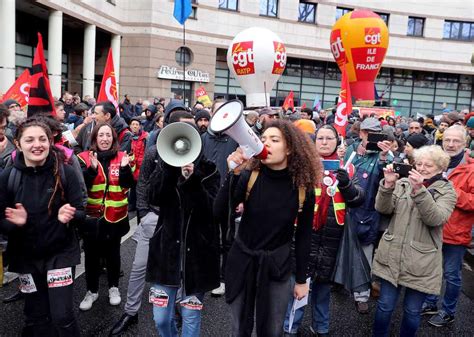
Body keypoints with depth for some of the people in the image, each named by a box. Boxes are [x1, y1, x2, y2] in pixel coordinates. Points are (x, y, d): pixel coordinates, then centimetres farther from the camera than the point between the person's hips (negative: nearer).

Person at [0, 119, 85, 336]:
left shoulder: (65, 172, -11)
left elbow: (80, 212, -7)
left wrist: (69, 216, -29)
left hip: (60, 253, -2)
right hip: (26, 256, 2)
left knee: (62, 316, -3)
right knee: (35, 317, 14)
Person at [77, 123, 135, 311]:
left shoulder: (122, 157, 1)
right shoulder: (85, 158, -3)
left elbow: (129, 184, -5)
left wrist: (125, 168, -22)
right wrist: (92, 169, -28)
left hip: (115, 215, 1)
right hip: (92, 214, 0)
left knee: (113, 252, 14)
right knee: (91, 254, 9)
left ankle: (114, 287, 31)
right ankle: (92, 291, 27)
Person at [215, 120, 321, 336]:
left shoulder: (303, 187, -10)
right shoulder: (249, 176, -12)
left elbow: (304, 235, -1)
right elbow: (219, 213, -22)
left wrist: (301, 279, 3)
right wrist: (233, 173, -33)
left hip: (277, 265, 0)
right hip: (242, 260, 1)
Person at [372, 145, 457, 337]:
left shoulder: (447, 191, 0)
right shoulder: (402, 183, 6)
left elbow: (435, 219, -18)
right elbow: (383, 209, -4)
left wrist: (419, 190, -28)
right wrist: (388, 185, -19)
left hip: (421, 262, -2)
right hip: (391, 256, 2)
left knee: (412, 311, 10)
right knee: (385, 306, 10)